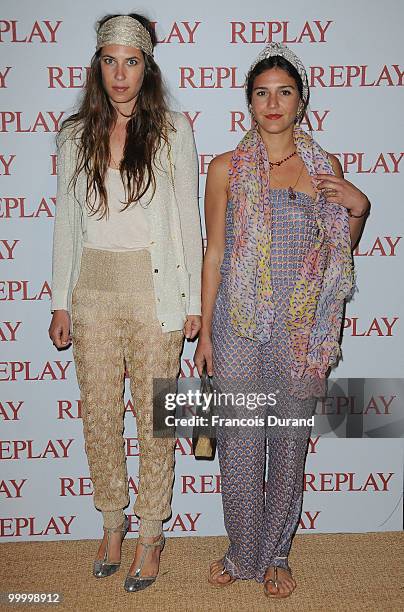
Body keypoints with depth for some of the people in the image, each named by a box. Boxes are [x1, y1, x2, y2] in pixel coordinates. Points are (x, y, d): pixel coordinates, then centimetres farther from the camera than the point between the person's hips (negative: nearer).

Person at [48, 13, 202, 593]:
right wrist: (61, 301, 7)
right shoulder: (75, 135, 6)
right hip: (93, 289, 3)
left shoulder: (173, 130, -1)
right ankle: (113, 523, 33)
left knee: (153, 415, 6)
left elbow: (188, 217, 0)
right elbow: (67, 221, 9)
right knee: (99, 414, 11)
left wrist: (193, 300, -2)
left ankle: (152, 533, 26)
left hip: (154, 289, -3)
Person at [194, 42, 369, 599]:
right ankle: (243, 553, 28)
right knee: (238, 441, 5)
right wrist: (204, 332, 2)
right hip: (240, 325, -1)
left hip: (302, 330, 1)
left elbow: (339, 253, 14)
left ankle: (277, 553, 30)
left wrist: (358, 208, -5)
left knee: (291, 442, 10)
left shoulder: (325, 167, 6)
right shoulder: (227, 168, 2)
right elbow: (214, 253, 3)